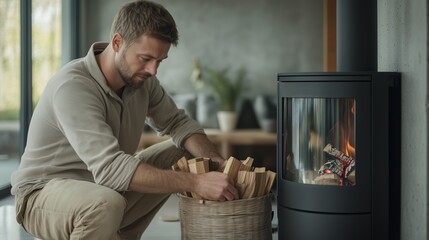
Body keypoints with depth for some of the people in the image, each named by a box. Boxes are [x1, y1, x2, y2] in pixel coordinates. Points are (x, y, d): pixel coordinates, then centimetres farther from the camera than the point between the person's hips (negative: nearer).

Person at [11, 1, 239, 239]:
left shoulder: (139, 77, -6)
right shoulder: (73, 86, -29)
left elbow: (177, 123, 5)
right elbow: (110, 168, -38)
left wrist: (216, 161, -15)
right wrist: (195, 183, -39)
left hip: (104, 187, 8)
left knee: (185, 153, 4)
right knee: (106, 204, -40)